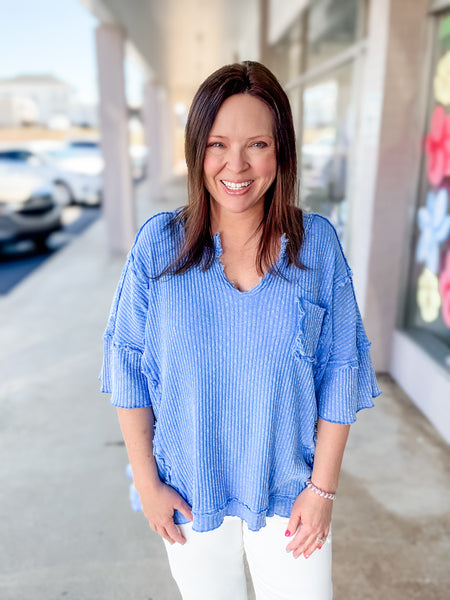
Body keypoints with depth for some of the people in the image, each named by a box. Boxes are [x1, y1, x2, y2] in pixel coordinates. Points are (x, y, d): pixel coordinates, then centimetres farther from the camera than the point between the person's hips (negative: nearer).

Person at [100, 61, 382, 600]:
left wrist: (322, 488, -4)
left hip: (288, 492, 0)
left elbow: (341, 369, -6)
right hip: (189, 492, 1)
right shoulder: (158, 243, -12)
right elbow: (126, 365, -6)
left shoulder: (318, 243, -11)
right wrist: (146, 482, -3)